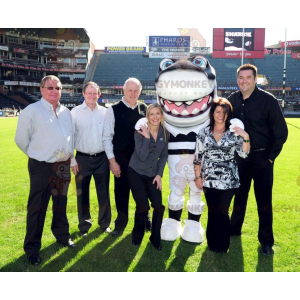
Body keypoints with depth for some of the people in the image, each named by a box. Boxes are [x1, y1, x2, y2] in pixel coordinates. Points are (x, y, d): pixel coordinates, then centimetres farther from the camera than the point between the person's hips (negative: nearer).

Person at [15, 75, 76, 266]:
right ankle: (32, 248, 21)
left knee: (61, 203, 19)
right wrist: (38, 155, 6)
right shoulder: (31, 111, -11)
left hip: (63, 166, 5)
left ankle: (62, 236, 38)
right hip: (42, 167, -5)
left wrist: (67, 155, 14)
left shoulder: (66, 112, 6)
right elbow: (21, 140, -5)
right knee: (37, 208, 5)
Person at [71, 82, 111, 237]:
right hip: (82, 159, -1)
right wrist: (72, 161, -3)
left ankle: (105, 223, 29)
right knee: (82, 194, 9)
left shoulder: (105, 112, 3)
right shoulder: (75, 112, -2)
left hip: (102, 158, 1)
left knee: (104, 192, 10)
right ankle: (84, 225, 27)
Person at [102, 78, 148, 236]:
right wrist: (112, 160, -10)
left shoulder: (144, 109, 3)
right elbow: (106, 137, -7)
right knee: (121, 192, 10)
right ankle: (121, 223, 29)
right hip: (121, 159, -2)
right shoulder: (113, 110, -6)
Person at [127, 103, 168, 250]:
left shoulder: (164, 133, -2)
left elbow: (164, 155, 5)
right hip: (136, 173, -3)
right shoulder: (140, 133, -14)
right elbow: (142, 156, -21)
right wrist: (147, 138, -27)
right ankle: (137, 236, 23)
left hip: (152, 175, 4)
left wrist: (159, 174, -2)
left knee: (159, 206, -5)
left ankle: (155, 238, 18)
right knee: (143, 207, -4)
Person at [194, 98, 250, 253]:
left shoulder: (234, 133, 1)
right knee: (212, 212, 10)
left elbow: (244, 154, -4)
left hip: (228, 180, -1)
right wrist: (198, 176, 4)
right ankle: (212, 243, 28)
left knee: (221, 213, -1)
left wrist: (246, 137, -18)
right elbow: (198, 157, 6)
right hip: (209, 180, 2)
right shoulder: (203, 133, 3)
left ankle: (222, 245, 18)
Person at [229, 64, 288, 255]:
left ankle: (266, 241, 20)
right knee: (239, 197, 17)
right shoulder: (232, 100, 1)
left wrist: (270, 157, -9)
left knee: (264, 201, 4)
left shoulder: (268, 100, -12)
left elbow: (281, 132, -9)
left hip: (262, 159, -4)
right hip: (239, 158, 4)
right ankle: (234, 230, 34)